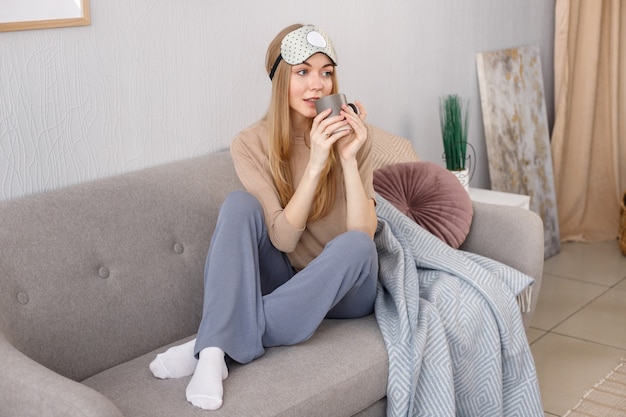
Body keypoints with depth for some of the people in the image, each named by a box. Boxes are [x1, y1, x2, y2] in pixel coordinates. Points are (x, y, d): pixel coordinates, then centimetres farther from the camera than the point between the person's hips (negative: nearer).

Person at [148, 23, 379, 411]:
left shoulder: (351, 135, -10)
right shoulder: (251, 144, -10)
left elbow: (363, 233, -18)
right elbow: (283, 238, -21)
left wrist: (347, 159, -29)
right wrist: (315, 162, -30)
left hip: (346, 290, 0)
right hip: (287, 282, 0)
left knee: (355, 244, -33)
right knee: (240, 203, -23)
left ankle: (217, 343, -27)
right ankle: (213, 353, -33)